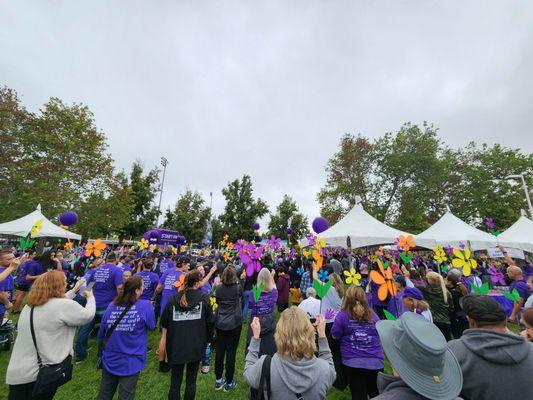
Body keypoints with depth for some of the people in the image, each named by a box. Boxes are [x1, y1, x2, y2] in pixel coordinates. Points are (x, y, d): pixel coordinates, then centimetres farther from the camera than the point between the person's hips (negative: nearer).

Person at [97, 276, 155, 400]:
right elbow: (151, 326, -7)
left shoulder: (112, 305, -10)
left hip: (109, 360, 4)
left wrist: (102, 348, 23)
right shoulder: (145, 305, -23)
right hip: (130, 363, -4)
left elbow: (101, 333, 3)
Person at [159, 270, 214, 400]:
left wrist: (164, 339, 22)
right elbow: (210, 322, -6)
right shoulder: (204, 299, -12)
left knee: (175, 381, 18)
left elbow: (164, 323, 4)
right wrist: (208, 339, 10)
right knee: (191, 380, 16)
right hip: (196, 345, -1)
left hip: (176, 345, 2)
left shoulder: (173, 299, -7)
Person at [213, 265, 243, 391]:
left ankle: (218, 380, 31)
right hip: (234, 324, -3)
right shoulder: (238, 288, -17)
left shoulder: (219, 288, -8)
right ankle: (229, 382, 25)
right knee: (231, 352, 10)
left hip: (220, 323, 3)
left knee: (219, 351, 16)